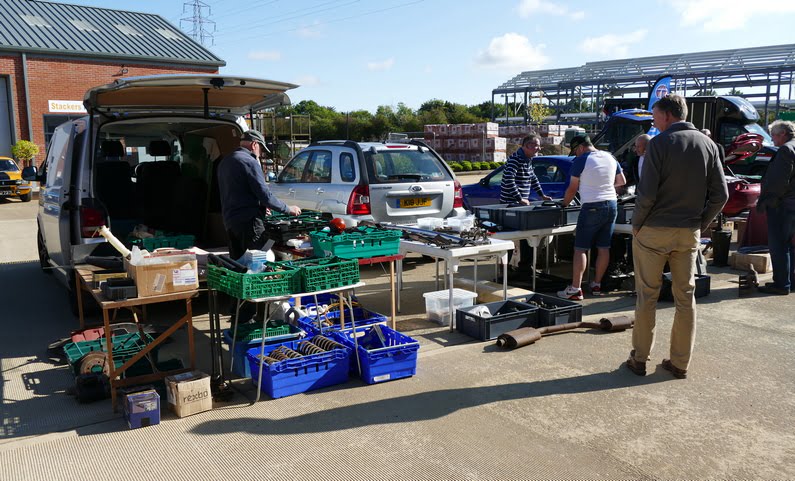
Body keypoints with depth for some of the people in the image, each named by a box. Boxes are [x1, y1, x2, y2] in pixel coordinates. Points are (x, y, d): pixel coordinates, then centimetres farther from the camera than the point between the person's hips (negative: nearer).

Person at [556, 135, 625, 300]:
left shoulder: (581, 161, -7)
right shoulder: (610, 157, 11)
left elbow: (572, 189, -5)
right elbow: (622, 181, 21)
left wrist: (564, 204, 9)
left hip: (592, 207, -7)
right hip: (612, 205, 7)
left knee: (580, 249, -4)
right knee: (604, 248, 10)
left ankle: (575, 289, -7)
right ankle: (596, 285, 18)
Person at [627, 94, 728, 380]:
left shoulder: (659, 144, -11)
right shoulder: (708, 144, 4)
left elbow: (647, 193, -17)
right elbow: (720, 195, 2)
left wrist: (636, 224, -3)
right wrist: (700, 224, 10)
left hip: (654, 231, -4)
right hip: (689, 234, 5)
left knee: (647, 296, 6)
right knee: (685, 297, 11)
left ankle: (639, 359, 14)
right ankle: (680, 363, 18)